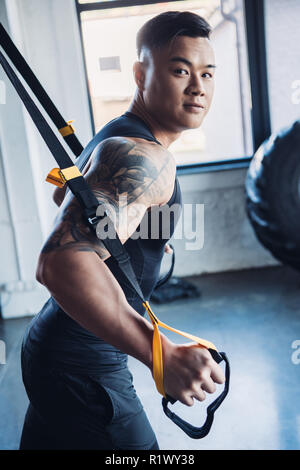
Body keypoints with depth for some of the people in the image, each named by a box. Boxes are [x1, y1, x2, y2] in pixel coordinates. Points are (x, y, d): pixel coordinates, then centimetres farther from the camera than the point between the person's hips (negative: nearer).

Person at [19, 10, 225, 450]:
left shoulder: (116, 136, 9)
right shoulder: (144, 158, -24)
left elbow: (64, 195, 28)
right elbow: (62, 263, -38)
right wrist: (164, 355, -39)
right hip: (81, 366, -10)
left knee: (44, 439, 26)